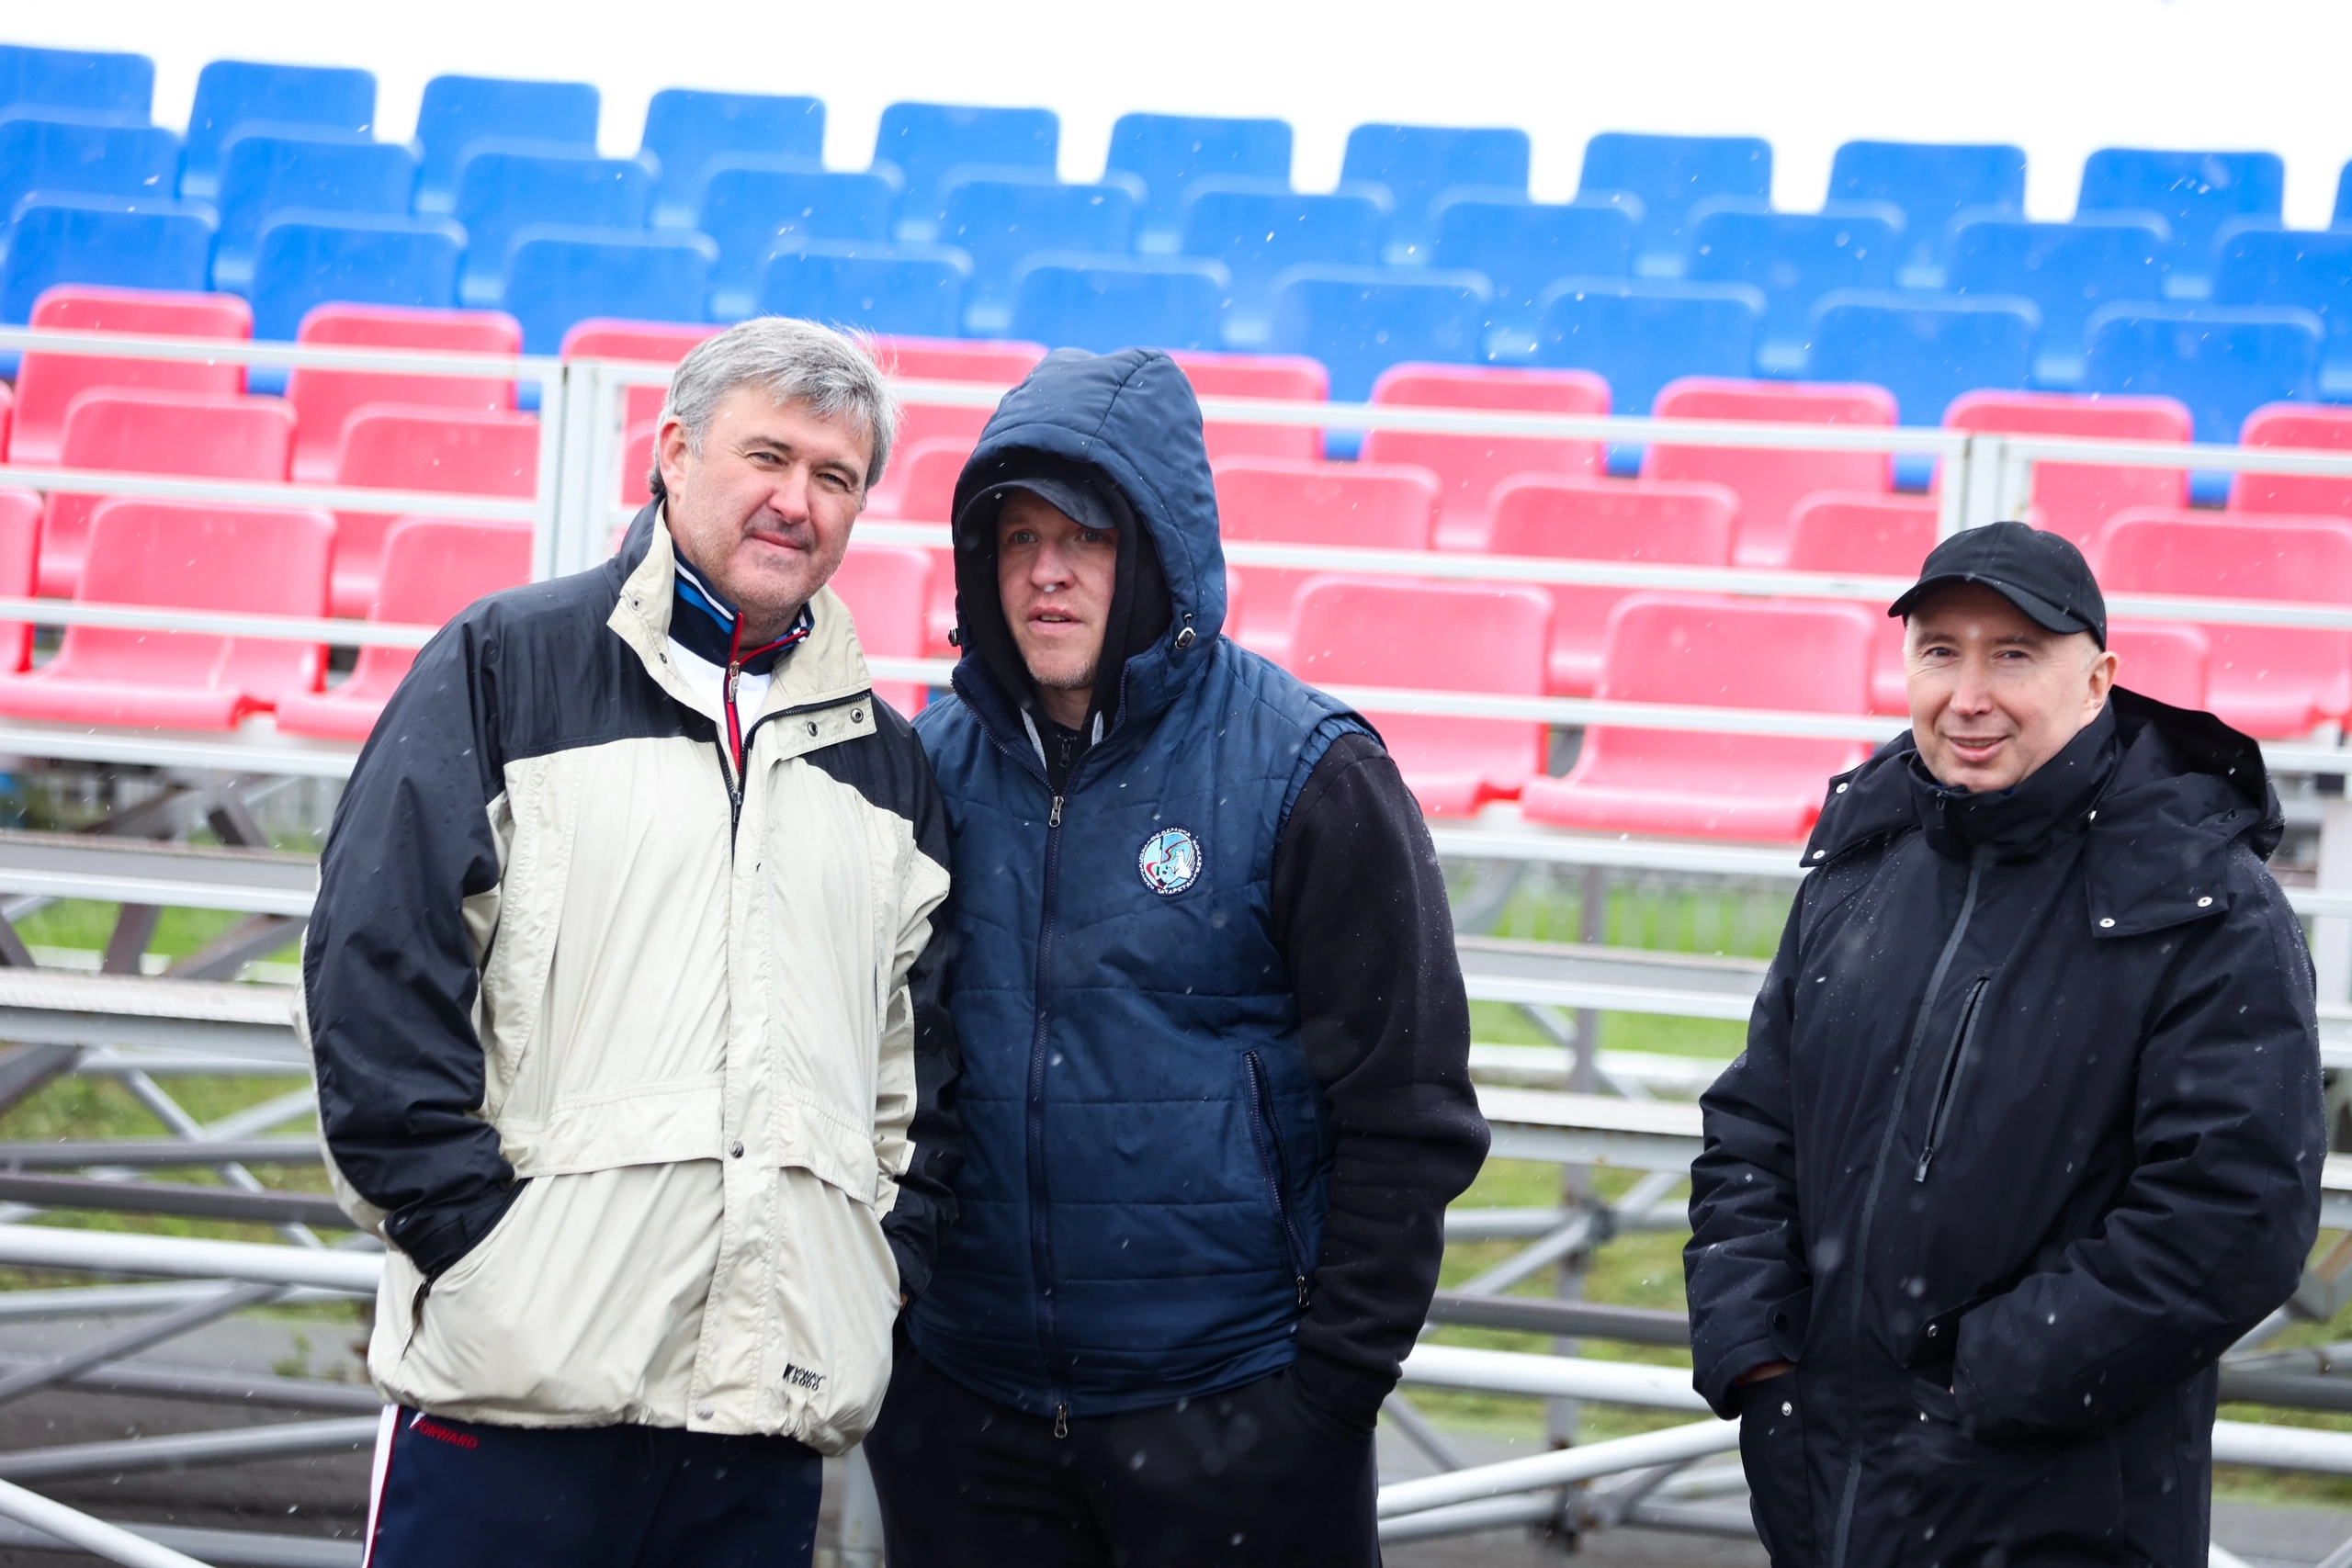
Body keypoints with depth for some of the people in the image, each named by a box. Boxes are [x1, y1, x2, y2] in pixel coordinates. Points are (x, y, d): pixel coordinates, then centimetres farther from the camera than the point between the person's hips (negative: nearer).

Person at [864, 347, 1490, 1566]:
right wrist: (871, 1331, 9)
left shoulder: (1306, 773, -7)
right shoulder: (934, 765, 6)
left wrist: (1335, 1384, -9)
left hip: (1232, 1423, -4)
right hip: (963, 1419, 4)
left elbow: (1407, 1118, -6)